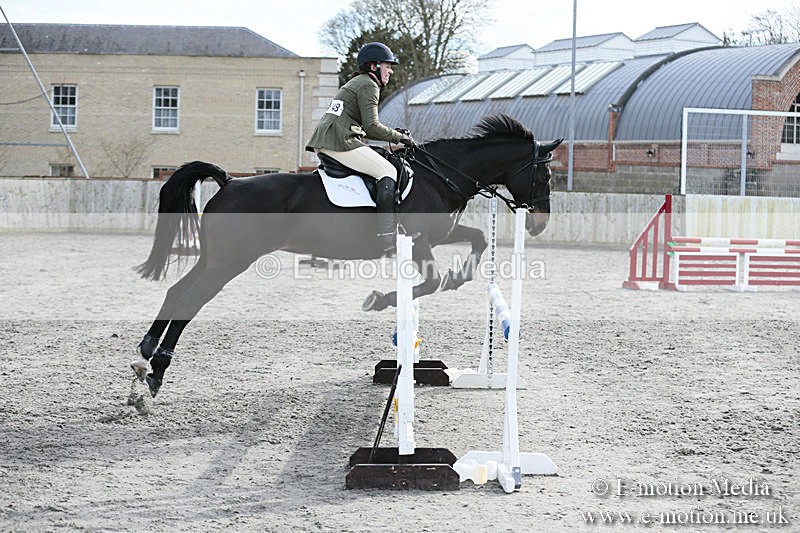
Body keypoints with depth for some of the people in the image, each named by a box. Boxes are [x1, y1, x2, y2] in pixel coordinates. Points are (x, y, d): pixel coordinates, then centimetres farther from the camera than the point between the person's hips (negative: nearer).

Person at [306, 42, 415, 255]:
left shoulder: (355, 83, 28)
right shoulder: (368, 85, -3)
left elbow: (361, 128, 28)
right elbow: (371, 126, -13)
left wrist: (392, 135, 20)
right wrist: (399, 137, -1)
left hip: (322, 141, 10)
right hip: (340, 142, -10)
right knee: (388, 171, -11)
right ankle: (386, 237, -23)